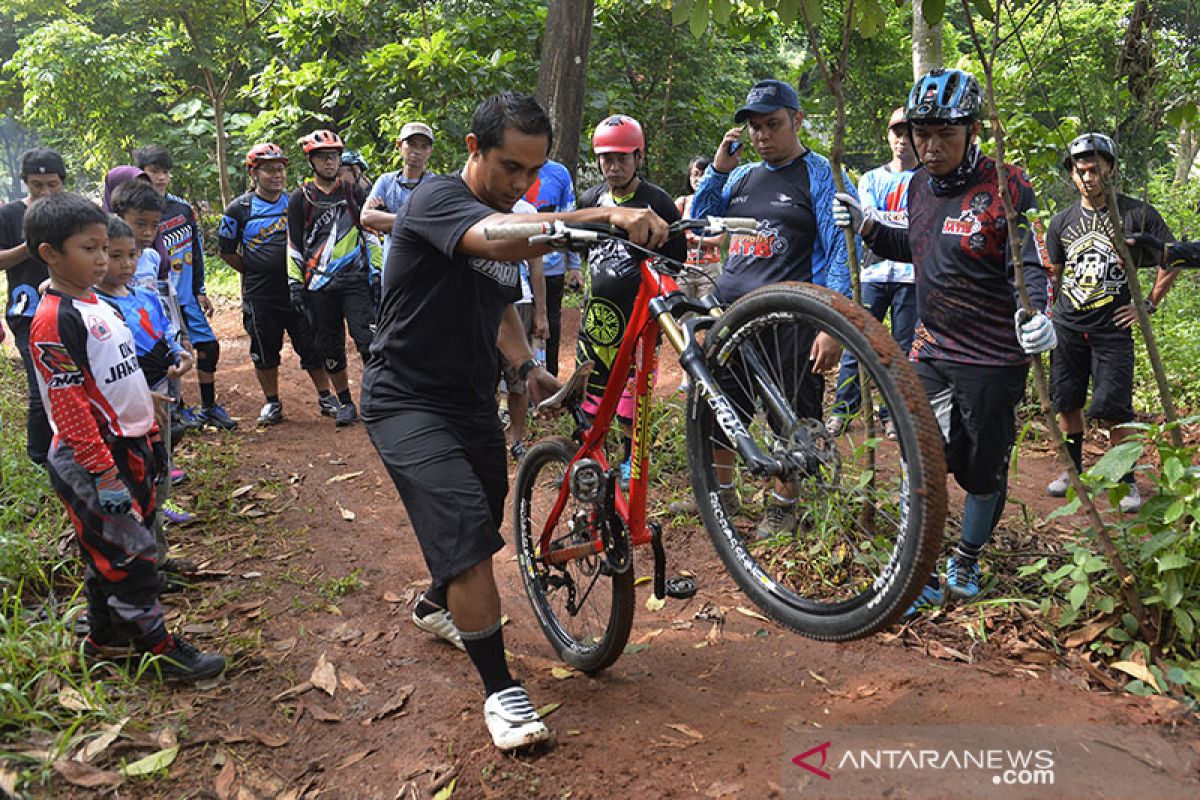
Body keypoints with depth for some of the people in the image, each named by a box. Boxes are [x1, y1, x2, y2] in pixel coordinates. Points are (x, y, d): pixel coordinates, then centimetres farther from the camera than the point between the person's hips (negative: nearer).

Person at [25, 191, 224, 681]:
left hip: (127, 446, 9)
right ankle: (160, 649, 10)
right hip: (91, 461, -9)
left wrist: (149, 431, 20)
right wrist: (103, 473, -23)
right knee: (129, 554, -1)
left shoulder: (97, 304, 11)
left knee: (109, 553, 19)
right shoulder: (54, 320, -18)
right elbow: (68, 407, -21)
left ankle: (103, 638, 33)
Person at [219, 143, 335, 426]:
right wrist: (252, 272, 3)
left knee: (312, 345, 3)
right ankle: (272, 403, 22)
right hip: (260, 296, -1)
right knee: (264, 350, 8)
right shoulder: (239, 209, -2)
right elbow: (226, 250, 6)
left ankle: (325, 397, 16)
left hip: (297, 290, 1)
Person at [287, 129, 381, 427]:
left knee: (368, 340, -13)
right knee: (330, 346, 5)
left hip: (355, 280, -1)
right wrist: (294, 283, 1)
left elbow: (370, 233, 11)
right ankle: (345, 402, 17)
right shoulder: (300, 198, 6)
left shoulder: (354, 192, 8)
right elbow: (294, 245, 7)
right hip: (319, 286, 1)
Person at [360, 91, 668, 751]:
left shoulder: (511, 222, 7)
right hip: (407, 400, -8)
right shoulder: (438, 198, -18)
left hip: (471, 400, 8)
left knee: (482, 525, 21)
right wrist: (606, 215, -48)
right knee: (468, 528, -22)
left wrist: (527, 366, 4)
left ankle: (436, 606, 52)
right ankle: (500, 690, -9)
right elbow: (502, 239, -40)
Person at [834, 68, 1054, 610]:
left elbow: (1030, 266, -15)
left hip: (993, 359, -4)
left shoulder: (1006, 188, -13)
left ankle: (967, 561, 33)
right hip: (931, 351, 5)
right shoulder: (920, 184, 6)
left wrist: (1034, 313, -35)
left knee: (983, 470, 10)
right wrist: (866, 226, 6)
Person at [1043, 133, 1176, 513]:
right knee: (1067, 403, 8)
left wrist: (1149, 304, -1)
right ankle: (1073, 470, 26)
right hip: (1067, 326, 3)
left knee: (1113, 411, -7)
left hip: (1113, 328, -3)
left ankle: (1128, 481, 10)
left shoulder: (1137, 213, -3)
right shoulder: (1062, 221, 6)